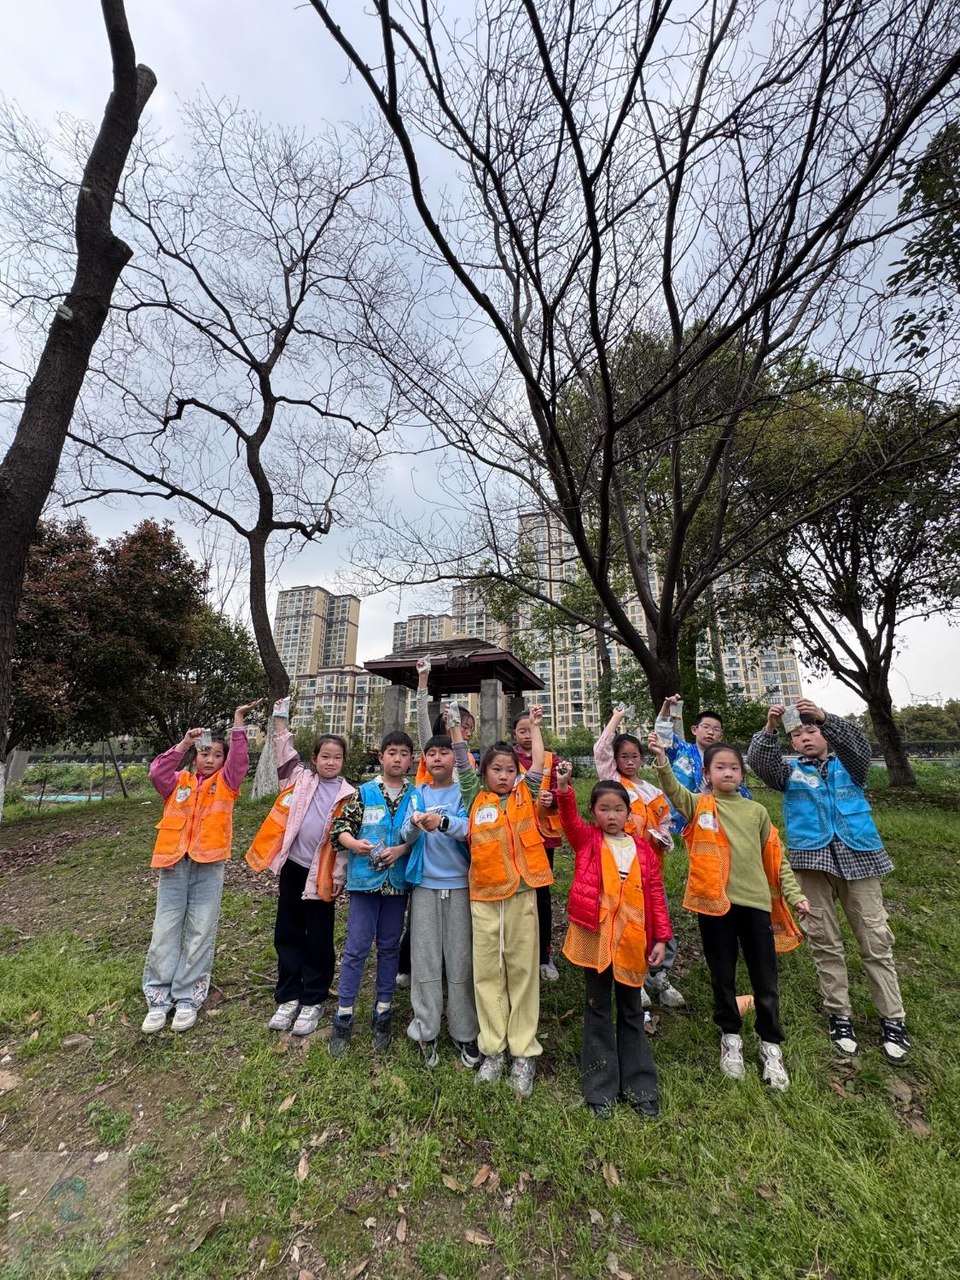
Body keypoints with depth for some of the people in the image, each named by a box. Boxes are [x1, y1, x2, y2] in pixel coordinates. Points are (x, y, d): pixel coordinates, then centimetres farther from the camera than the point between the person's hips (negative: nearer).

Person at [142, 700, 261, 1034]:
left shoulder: (225, 782, 5)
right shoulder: (178, 781, 9)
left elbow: (239, 759, -11)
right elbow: (157, 772, -10)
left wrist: (238, 721, -17)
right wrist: (184, 743, -14)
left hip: (209, 866, -1)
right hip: (174, 865, 1)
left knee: (200, 934, 5)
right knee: (165, 933, 8)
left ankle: (188, 999, 19)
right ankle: (159, 1000, 22)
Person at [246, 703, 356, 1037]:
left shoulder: (348, 795, -5)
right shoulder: (301, 779, 2)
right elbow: (285, 749, 1)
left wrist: (339, 878, -6)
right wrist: (280, 716, -5)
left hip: (321, 873, -2)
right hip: (291, 866, 3)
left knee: (319, 941, 10)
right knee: (287, 934, 14)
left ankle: (313, 1001, 27)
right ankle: (288, 998, 31)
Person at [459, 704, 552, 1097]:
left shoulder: (525, 795, 4)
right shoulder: (475, 798, 4)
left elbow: (538, 761, 4)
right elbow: (462, 763, 4)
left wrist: (534, 724, 10)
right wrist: (454, 725, 3)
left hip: (521, 893, 0)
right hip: (484, 895, 1)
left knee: (522, 969, 9)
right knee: (487, 971, 10)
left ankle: (523, 1053, 22)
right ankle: (492, 1049, 25)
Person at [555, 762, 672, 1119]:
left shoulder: (642, 848, 2)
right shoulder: (586, 841, -4)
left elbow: (655, 894, 5)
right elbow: (569, 818, -23)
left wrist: (661, 937, 2)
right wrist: (564, 786, -42)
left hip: (632, 940, 2)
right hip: (595, 937, -2)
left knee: (631, 1012, 18)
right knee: (598, 1010, 12)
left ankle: (639, 1085, 34)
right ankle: (601, 1088, 28)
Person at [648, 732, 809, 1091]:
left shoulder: (756, 811, 6)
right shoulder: (699, 805, -4)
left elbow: (775, 858, 12)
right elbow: (674, 791, -26)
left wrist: (794, 894, 4)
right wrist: (662, 762, -44)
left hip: (755, 902, 2)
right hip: (715, 903, -2)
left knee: (765, 980, 13)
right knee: (723, 977, 14)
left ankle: (770, 1046, 35)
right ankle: (730, 1037, 36)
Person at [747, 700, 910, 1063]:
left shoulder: (848, 765, 10)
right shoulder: (790, 772, 9)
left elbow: (858, 744, -13)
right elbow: (759, 762, -12)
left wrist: (825, 717, -29)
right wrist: (769, 729, -27)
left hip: (857, 856, 0)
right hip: (813, 860, 0)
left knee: (876, 939, 6)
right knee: (824, 940, 7)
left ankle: (893, 1020, 20)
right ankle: (840, 1016, 21)